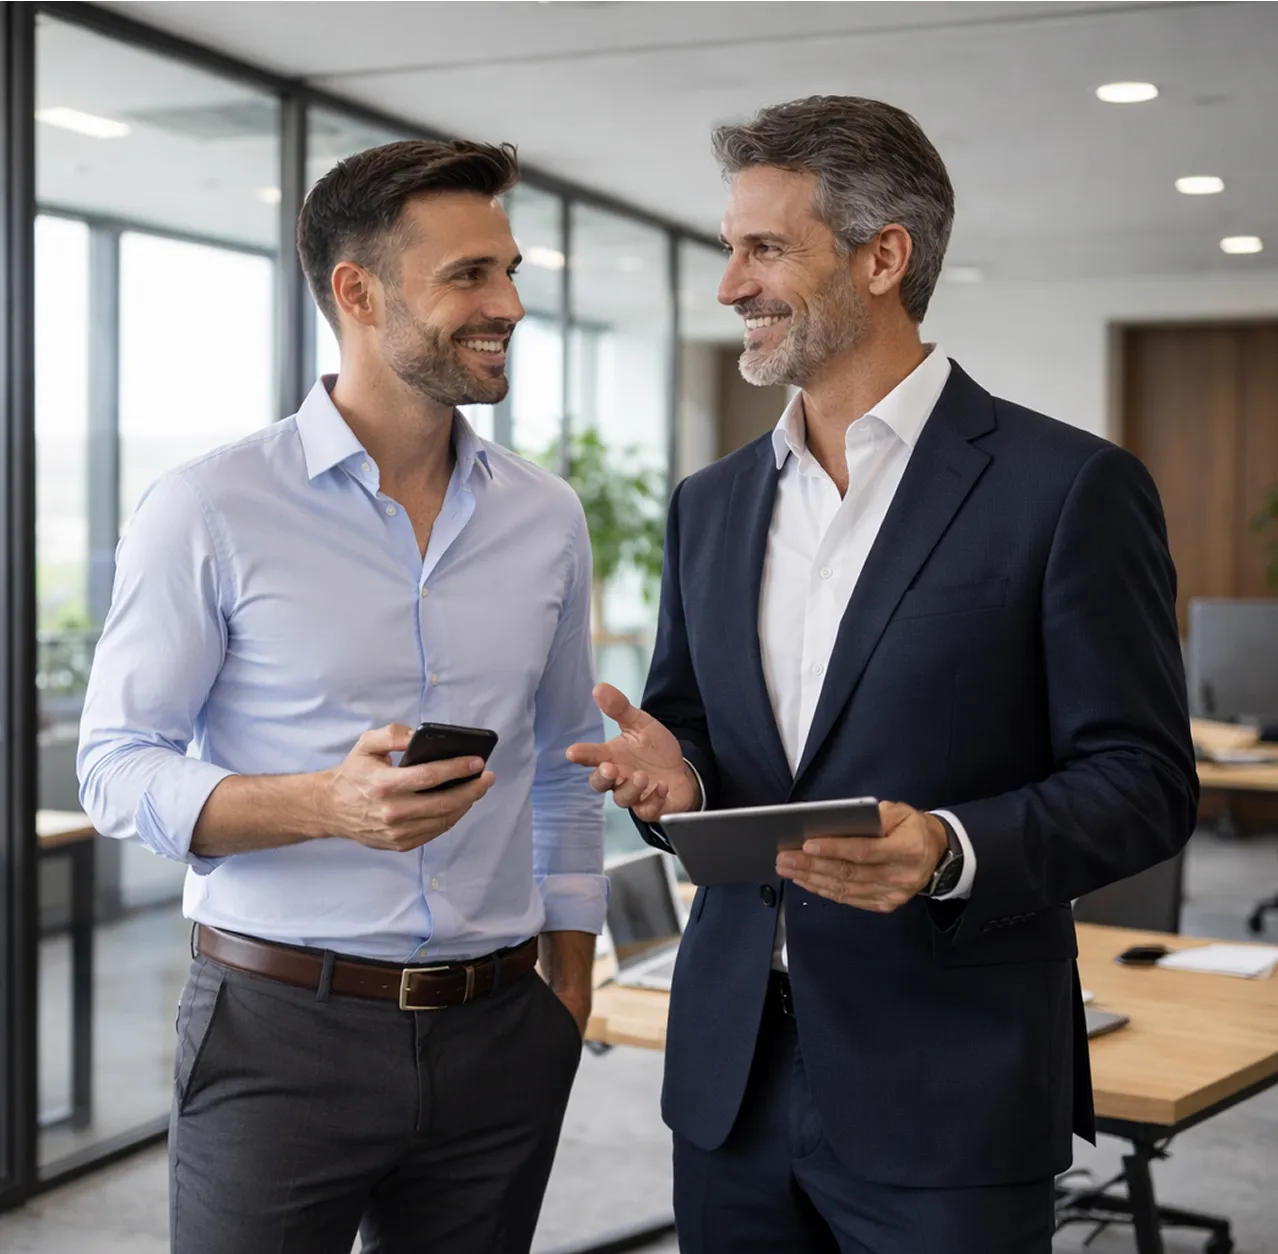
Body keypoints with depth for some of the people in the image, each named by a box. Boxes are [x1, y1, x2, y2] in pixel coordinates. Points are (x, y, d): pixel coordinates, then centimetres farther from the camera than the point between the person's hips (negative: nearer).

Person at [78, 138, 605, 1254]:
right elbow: (117, 772, -7)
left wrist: (569, 994, 12)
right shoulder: (211, 512, -7)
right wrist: (328, 804, -23)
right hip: (281, 1032, -4)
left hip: (497, 1037, 4)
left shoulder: (547, 516, 7)